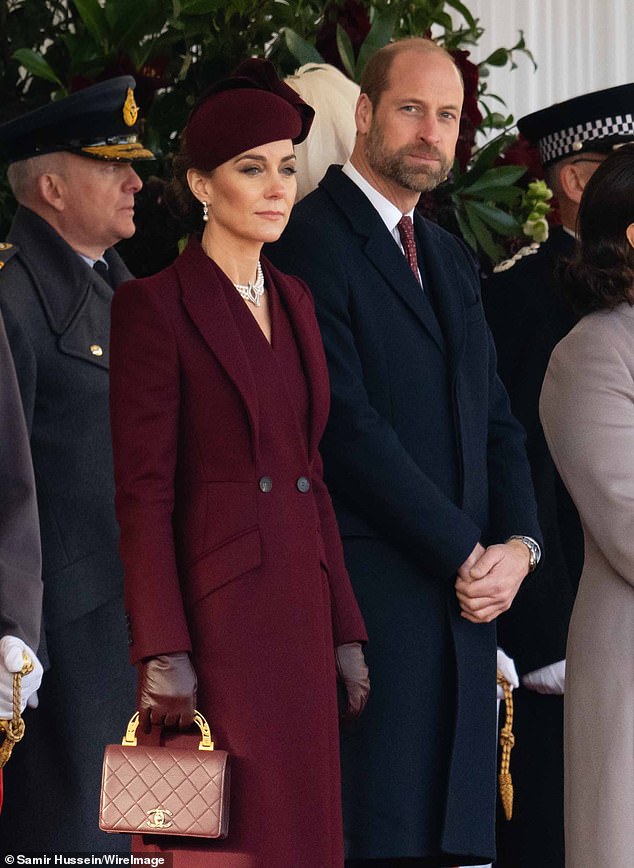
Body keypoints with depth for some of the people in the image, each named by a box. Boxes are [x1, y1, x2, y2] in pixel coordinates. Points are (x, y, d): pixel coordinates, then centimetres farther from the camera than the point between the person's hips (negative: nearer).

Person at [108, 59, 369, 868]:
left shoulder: (293, 300, 15)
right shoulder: (154, 306, -6)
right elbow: (143, 491, -10)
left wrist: (345, 629, 12)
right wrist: (162, 653, -16)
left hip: (298, 613, 7)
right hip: (213, 615, -7)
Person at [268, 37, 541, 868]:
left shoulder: (452, 260, 22)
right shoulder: (314, 238, -5)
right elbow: (346, 423, -13)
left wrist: (518, 545, 0)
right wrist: (465, 555, -12)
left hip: (465, 595, 8)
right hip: (373, 595, -7)